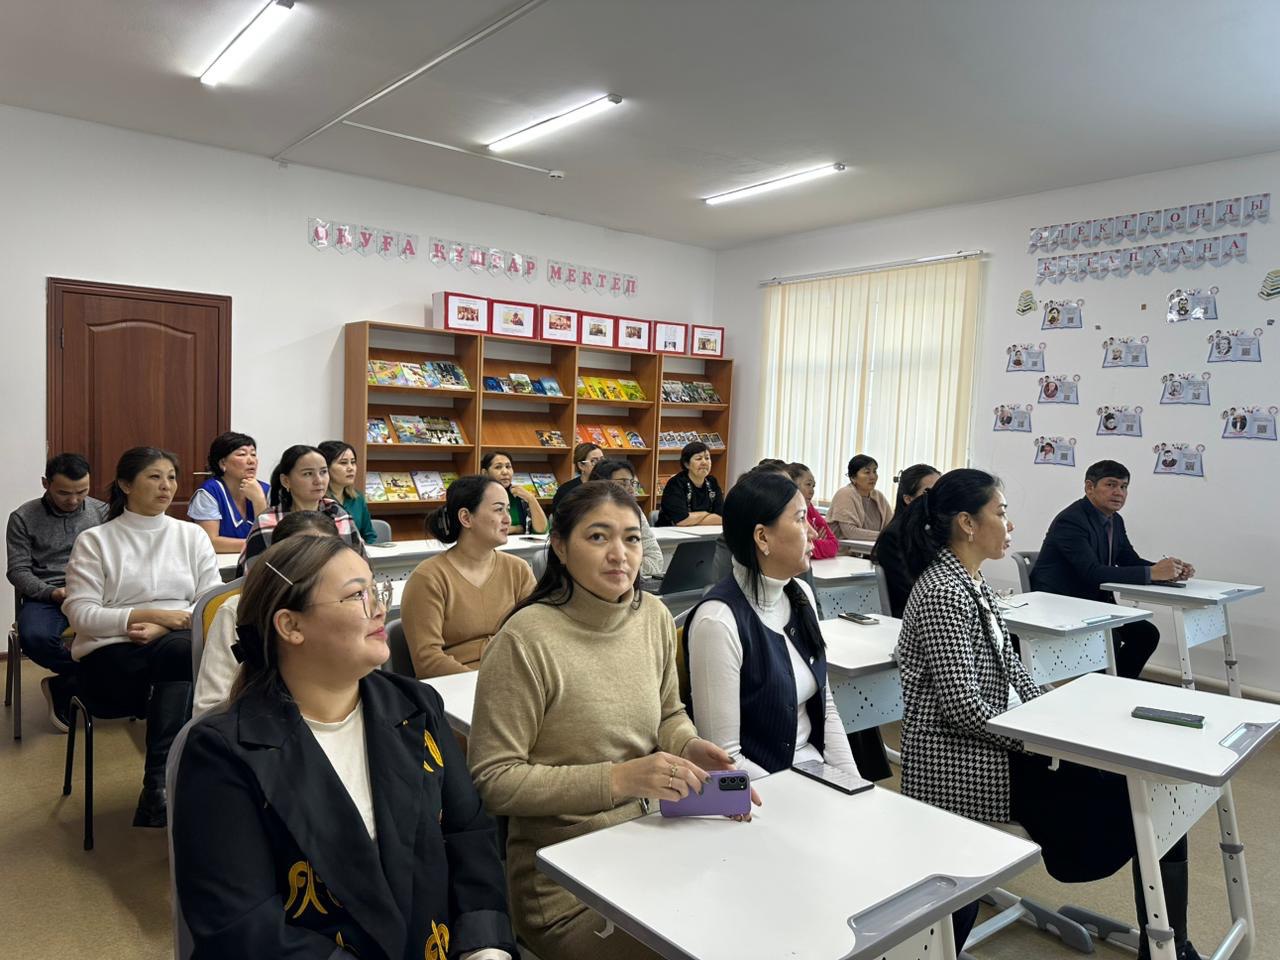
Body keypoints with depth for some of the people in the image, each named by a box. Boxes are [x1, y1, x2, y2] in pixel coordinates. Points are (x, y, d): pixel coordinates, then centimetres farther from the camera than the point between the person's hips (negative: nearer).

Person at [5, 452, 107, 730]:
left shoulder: (103, 512, 7)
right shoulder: (23, 518, 4)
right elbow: (18, 571, 0)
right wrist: (53, 593, -16)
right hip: (45, 597, -1)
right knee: (35, 638, -36)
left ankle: (62, 686, -8)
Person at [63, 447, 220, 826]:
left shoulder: (192, 535, 14)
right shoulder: (94, 541, 7)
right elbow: (81, 614, -3)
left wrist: (162, 628, -12)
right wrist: (150, 614, -14)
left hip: (179, 649, 3)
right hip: (112, 657, -2)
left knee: (184, 651, -36)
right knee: (189, 653, -35)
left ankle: (159, 782, -30)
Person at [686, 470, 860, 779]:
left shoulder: (801, 595, 2)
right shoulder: (719, 620, -21)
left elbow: (825, 705, 10)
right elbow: (725, 758, -18)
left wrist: (853, 784, 0)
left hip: (815, 768, 6)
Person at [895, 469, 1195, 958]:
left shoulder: (970, 582, 9)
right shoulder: (944, 593, -21)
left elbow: (1007, 663, 15)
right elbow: (963, 706, -25)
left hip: (992, 741, 9)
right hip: (959, 760, -9)